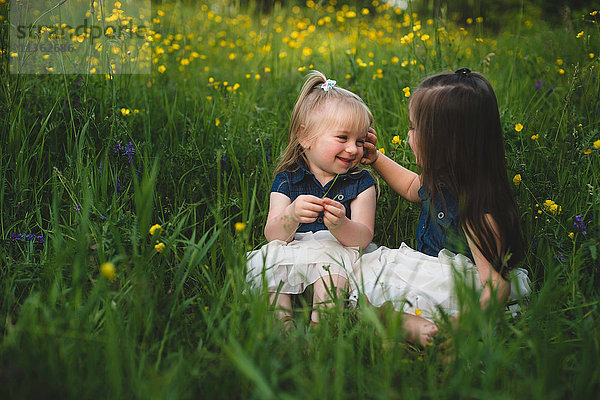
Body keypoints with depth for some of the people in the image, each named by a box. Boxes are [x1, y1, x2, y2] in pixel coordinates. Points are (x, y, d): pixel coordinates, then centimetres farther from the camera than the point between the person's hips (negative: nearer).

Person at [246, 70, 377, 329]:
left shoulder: (361, 182, 4)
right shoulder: (286, 181, 5)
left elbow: (363, 238, -6)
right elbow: (272, 235, -5)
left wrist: (340, 225, -29)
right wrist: (291, 215, -28)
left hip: (338, 252, -2)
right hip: (292, 253, 2)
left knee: (329, 262, -34)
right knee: (263, 263, -26)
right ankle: (282, 325, -22)